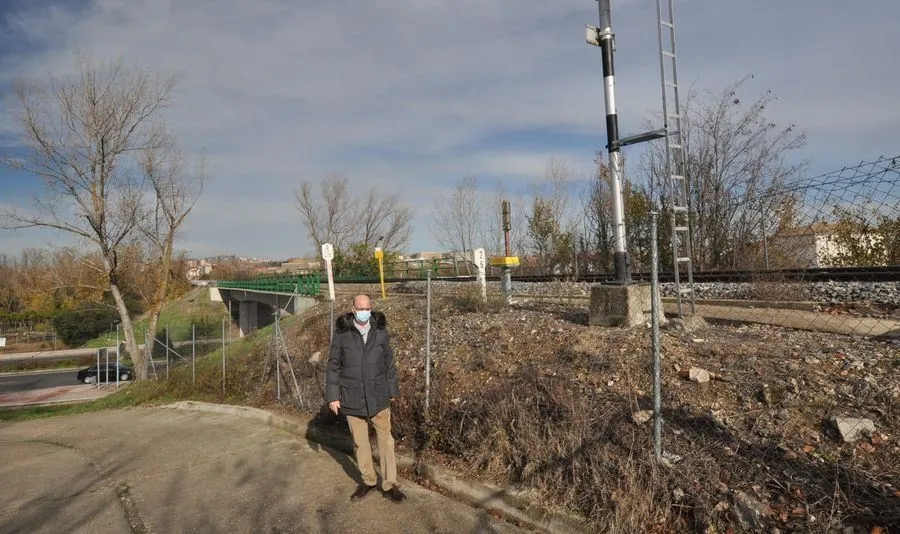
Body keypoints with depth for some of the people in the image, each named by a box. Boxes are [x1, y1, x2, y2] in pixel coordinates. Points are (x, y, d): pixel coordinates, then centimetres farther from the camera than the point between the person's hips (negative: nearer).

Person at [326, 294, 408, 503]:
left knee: (385, 439, 5)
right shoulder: (342, 333, -8)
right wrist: (333, 395, -5)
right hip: (353, 397, 0)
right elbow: (333, 365, -2)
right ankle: (368, 481, 31)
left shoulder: (380, 330, -3)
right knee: (360, 442, 13)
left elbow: (389, 362, 5)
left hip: (378, 396, 1)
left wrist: (392, 390, 6)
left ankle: (389, 485, 18)